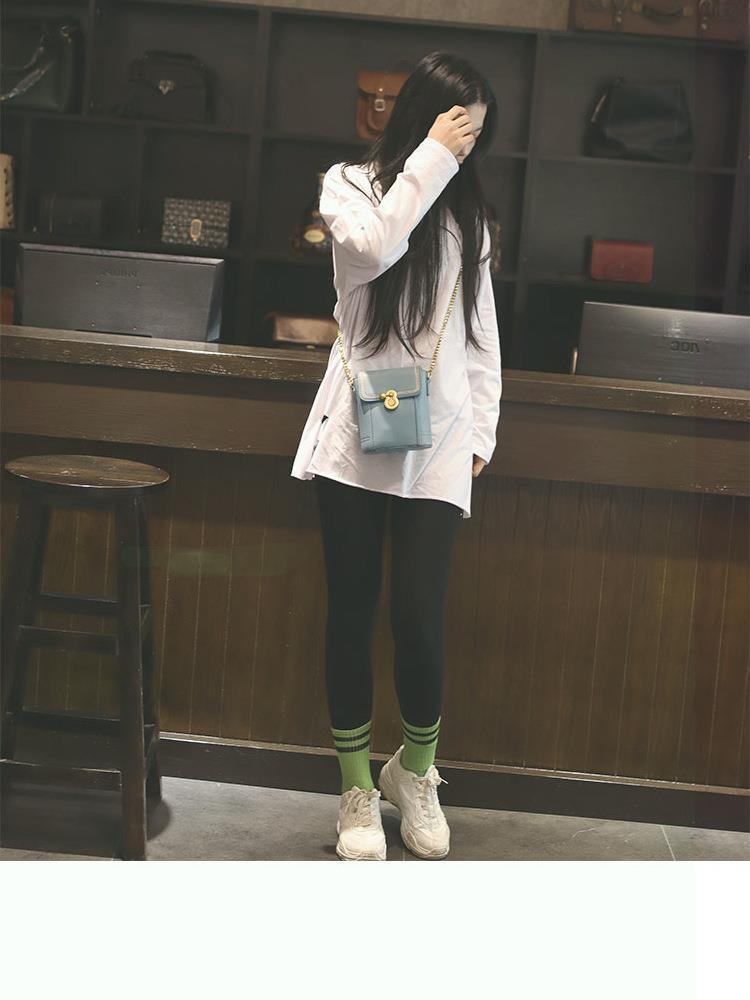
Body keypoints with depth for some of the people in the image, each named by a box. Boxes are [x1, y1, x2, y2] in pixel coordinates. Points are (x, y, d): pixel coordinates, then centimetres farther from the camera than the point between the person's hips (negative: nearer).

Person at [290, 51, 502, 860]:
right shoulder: (350, 184, 4)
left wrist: (482, 432, 8)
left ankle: (414, 772, 18)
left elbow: (483, 335, 14)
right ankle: (357, 788, 18)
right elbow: (373, 250, -18)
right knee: (351, 612, 4)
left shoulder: (467, 211, 14)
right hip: (356, 434, -2)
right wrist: (430, 159, -14)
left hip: (437, 441, 2)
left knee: (420, 619, -7)